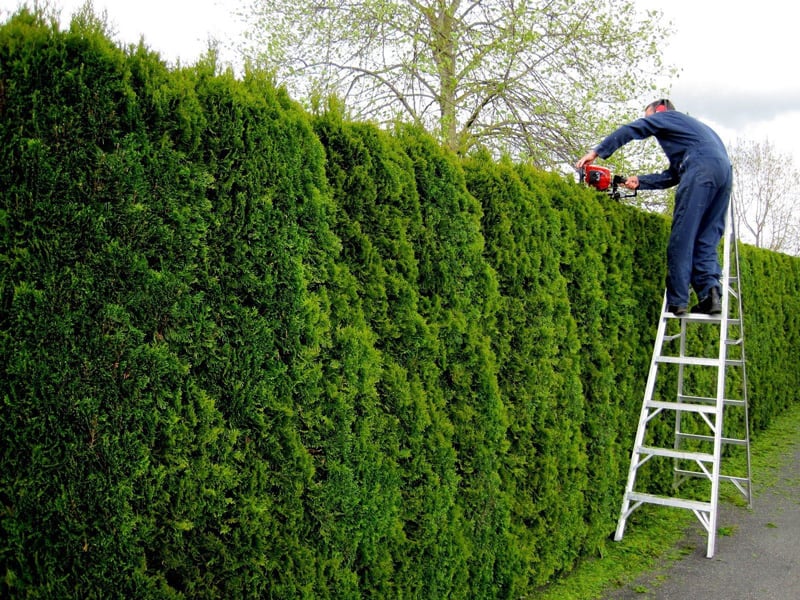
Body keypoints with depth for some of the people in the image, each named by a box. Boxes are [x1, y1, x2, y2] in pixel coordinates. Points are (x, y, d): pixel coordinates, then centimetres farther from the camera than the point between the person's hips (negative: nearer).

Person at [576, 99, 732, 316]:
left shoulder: (666, 116, 21)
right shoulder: (691, 127, 40)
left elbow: (630, 130, 8)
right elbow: (672, 176, 30)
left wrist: (597, 152, 11)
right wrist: (640, 182, 24)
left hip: (701, 166, -8)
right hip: (724, 170, 8)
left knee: (682, 237, -8)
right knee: (707, 240, 7)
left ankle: (677, 301, -12)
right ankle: (711, 293, -12)